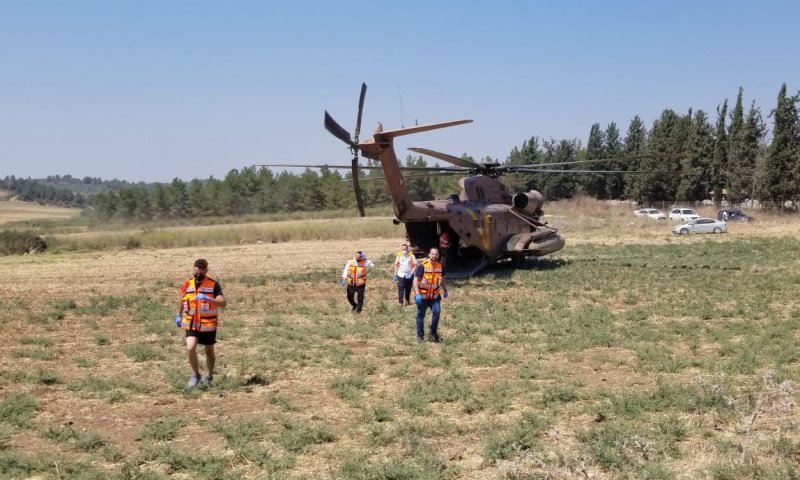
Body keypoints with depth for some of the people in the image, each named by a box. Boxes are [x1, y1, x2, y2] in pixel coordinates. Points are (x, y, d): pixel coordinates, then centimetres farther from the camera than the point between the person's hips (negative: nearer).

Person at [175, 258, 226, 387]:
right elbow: (182, 300, 19)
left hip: (208, 325, -2)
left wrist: (207, 298, -36)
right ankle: (195, 374, 4)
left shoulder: (214, 285, -11)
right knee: (190, 349, -17)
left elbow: (223, 303, -22)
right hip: (191, 324, 2)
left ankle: (210, 375, 36)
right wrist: (179, 315, 24)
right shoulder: (187, 285, 0)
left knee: (209, 352, 12)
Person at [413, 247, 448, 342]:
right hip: (423, 295, -4)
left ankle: (433, 333, 6)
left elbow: (442, 279, 18)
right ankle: (420, 336, 18)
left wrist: (445, 290, 14)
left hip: (435, 295, 4)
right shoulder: (422, 266, -15)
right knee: (421, 315, 5)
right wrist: (417, 294, -24)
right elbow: (416, 279, -18)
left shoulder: (440, 266, 2)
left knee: (436, 312, -10)